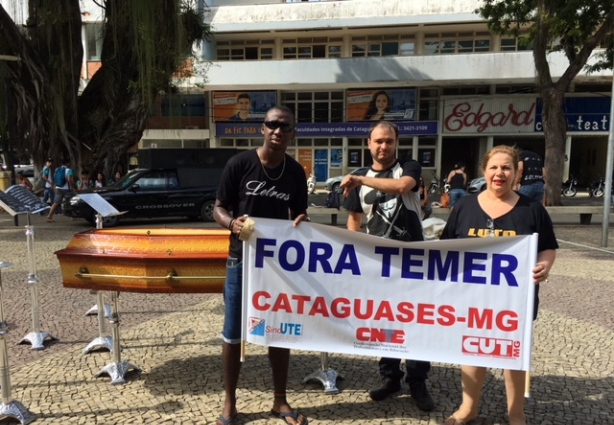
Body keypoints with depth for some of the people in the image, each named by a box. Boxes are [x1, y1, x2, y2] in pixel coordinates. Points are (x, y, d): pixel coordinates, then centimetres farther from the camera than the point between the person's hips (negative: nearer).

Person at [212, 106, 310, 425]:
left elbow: (299, 216, 9)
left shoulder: (295, 172, 1)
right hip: (242, 260, -2)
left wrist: (301, 224, -14)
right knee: (233, 333, 7)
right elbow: (218, 209, -3)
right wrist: (232, 223, -24)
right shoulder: (239, 164, -8)